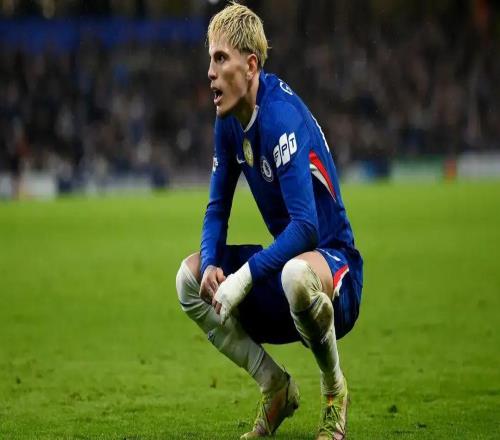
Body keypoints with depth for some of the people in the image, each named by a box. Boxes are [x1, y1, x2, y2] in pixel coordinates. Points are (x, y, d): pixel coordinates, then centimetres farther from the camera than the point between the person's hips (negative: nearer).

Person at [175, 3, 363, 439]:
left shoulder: (282, 117, -23)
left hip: (333, 264, -9)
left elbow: (305, 226, -30)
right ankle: (276, 387, 5)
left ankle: (334, 388, -12)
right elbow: (217, 210, 9)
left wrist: (245, 277, -32)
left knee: (296, 274, -41)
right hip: (285, 261, 9)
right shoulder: (229, 121, 2)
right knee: (190, 276, 0)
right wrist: (211, 264, -11)